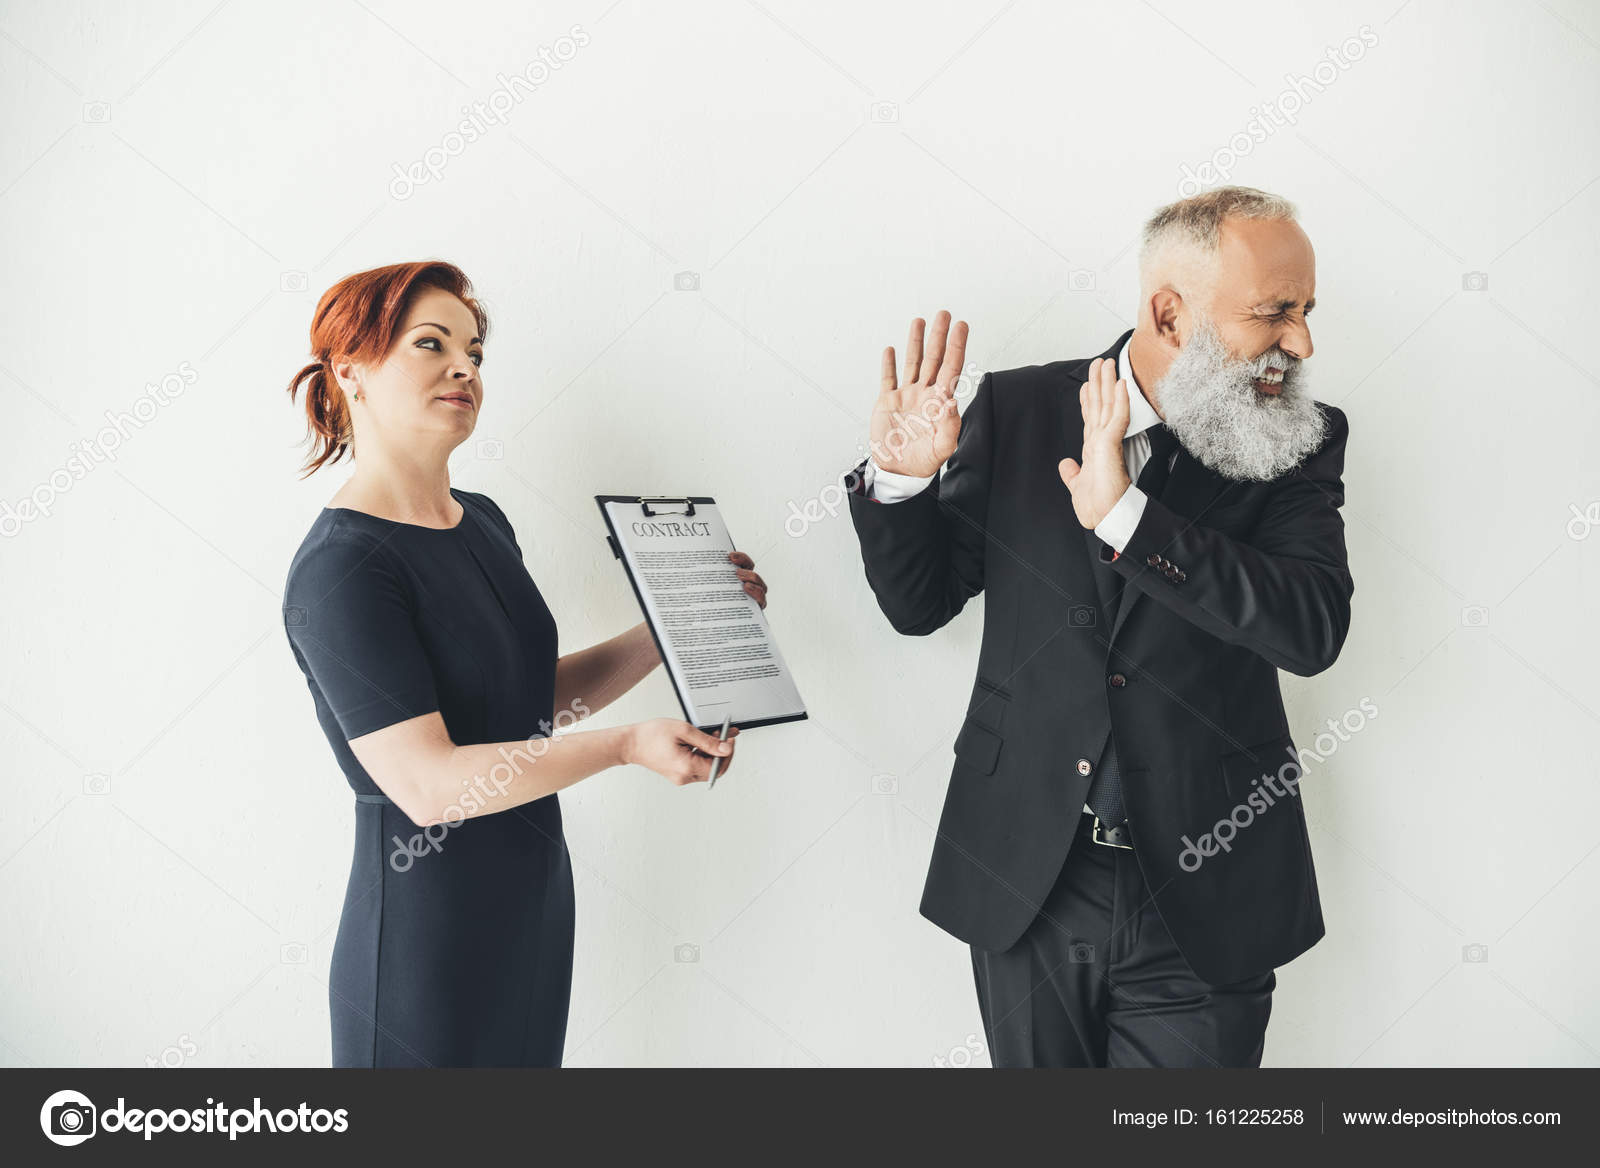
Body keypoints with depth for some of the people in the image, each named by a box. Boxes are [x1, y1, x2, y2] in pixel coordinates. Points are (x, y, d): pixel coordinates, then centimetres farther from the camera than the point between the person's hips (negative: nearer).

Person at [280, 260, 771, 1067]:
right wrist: (627, 746, -29)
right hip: (428, 934, -8)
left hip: (533, 901, 8)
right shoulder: (341, 569, -20)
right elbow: (427, 781, -25)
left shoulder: (481, 521, 7)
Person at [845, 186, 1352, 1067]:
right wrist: (899, 478, -14)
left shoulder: (1297, 443, -2)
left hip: (1199, 900, 0)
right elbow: (919, 604, 4)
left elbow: (1314, 629, -19)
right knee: (1035, 1063, 17)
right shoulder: (1017, 408, -1)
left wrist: (1124, 515, -25)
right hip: (1027, 889, 1)